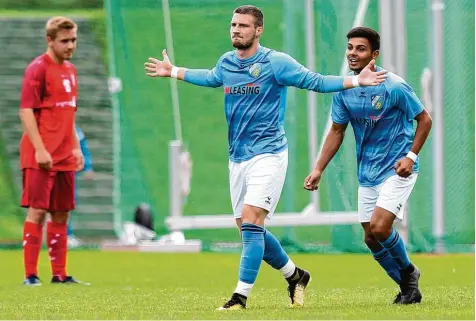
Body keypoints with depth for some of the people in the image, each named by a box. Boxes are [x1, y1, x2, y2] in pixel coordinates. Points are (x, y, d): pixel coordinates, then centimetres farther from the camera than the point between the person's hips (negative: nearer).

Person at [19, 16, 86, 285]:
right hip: (41, 157, -8)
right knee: (37, 211, -7)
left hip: (64, 157, 8)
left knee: (61, 213, 9)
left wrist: (76, 147, 19)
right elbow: (26, 111, -15)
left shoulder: (70, 70, 15)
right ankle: (31, 274, -5)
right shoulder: (38, 69, -10)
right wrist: (39, 149, -20)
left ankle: (59, 274, 15)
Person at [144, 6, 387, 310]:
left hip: (267, 156, -7)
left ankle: (241, 296, -18)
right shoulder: (226, 63, 9)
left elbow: (316, 81, -5)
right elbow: (210, 78, 32)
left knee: (250, 223, -18)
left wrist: (357, 80, -15)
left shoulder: (275, 62, -8)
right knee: (249, 230, 8)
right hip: (238, 159, 7)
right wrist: (173, 72, 39)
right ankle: (295, 275, 29)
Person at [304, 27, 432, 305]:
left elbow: (424, 119, -7)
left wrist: (411, 156, -17)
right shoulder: (343, 90, 0)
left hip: (397, 169, -6)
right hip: (367, 173, 6)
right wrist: (319, 170, 3)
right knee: (371, 238, 6)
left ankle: (408, 270, 9)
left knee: (379, 227, -20)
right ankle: (408, 287, 24)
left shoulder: (394, 87, -16)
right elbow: (337, 131, 10)